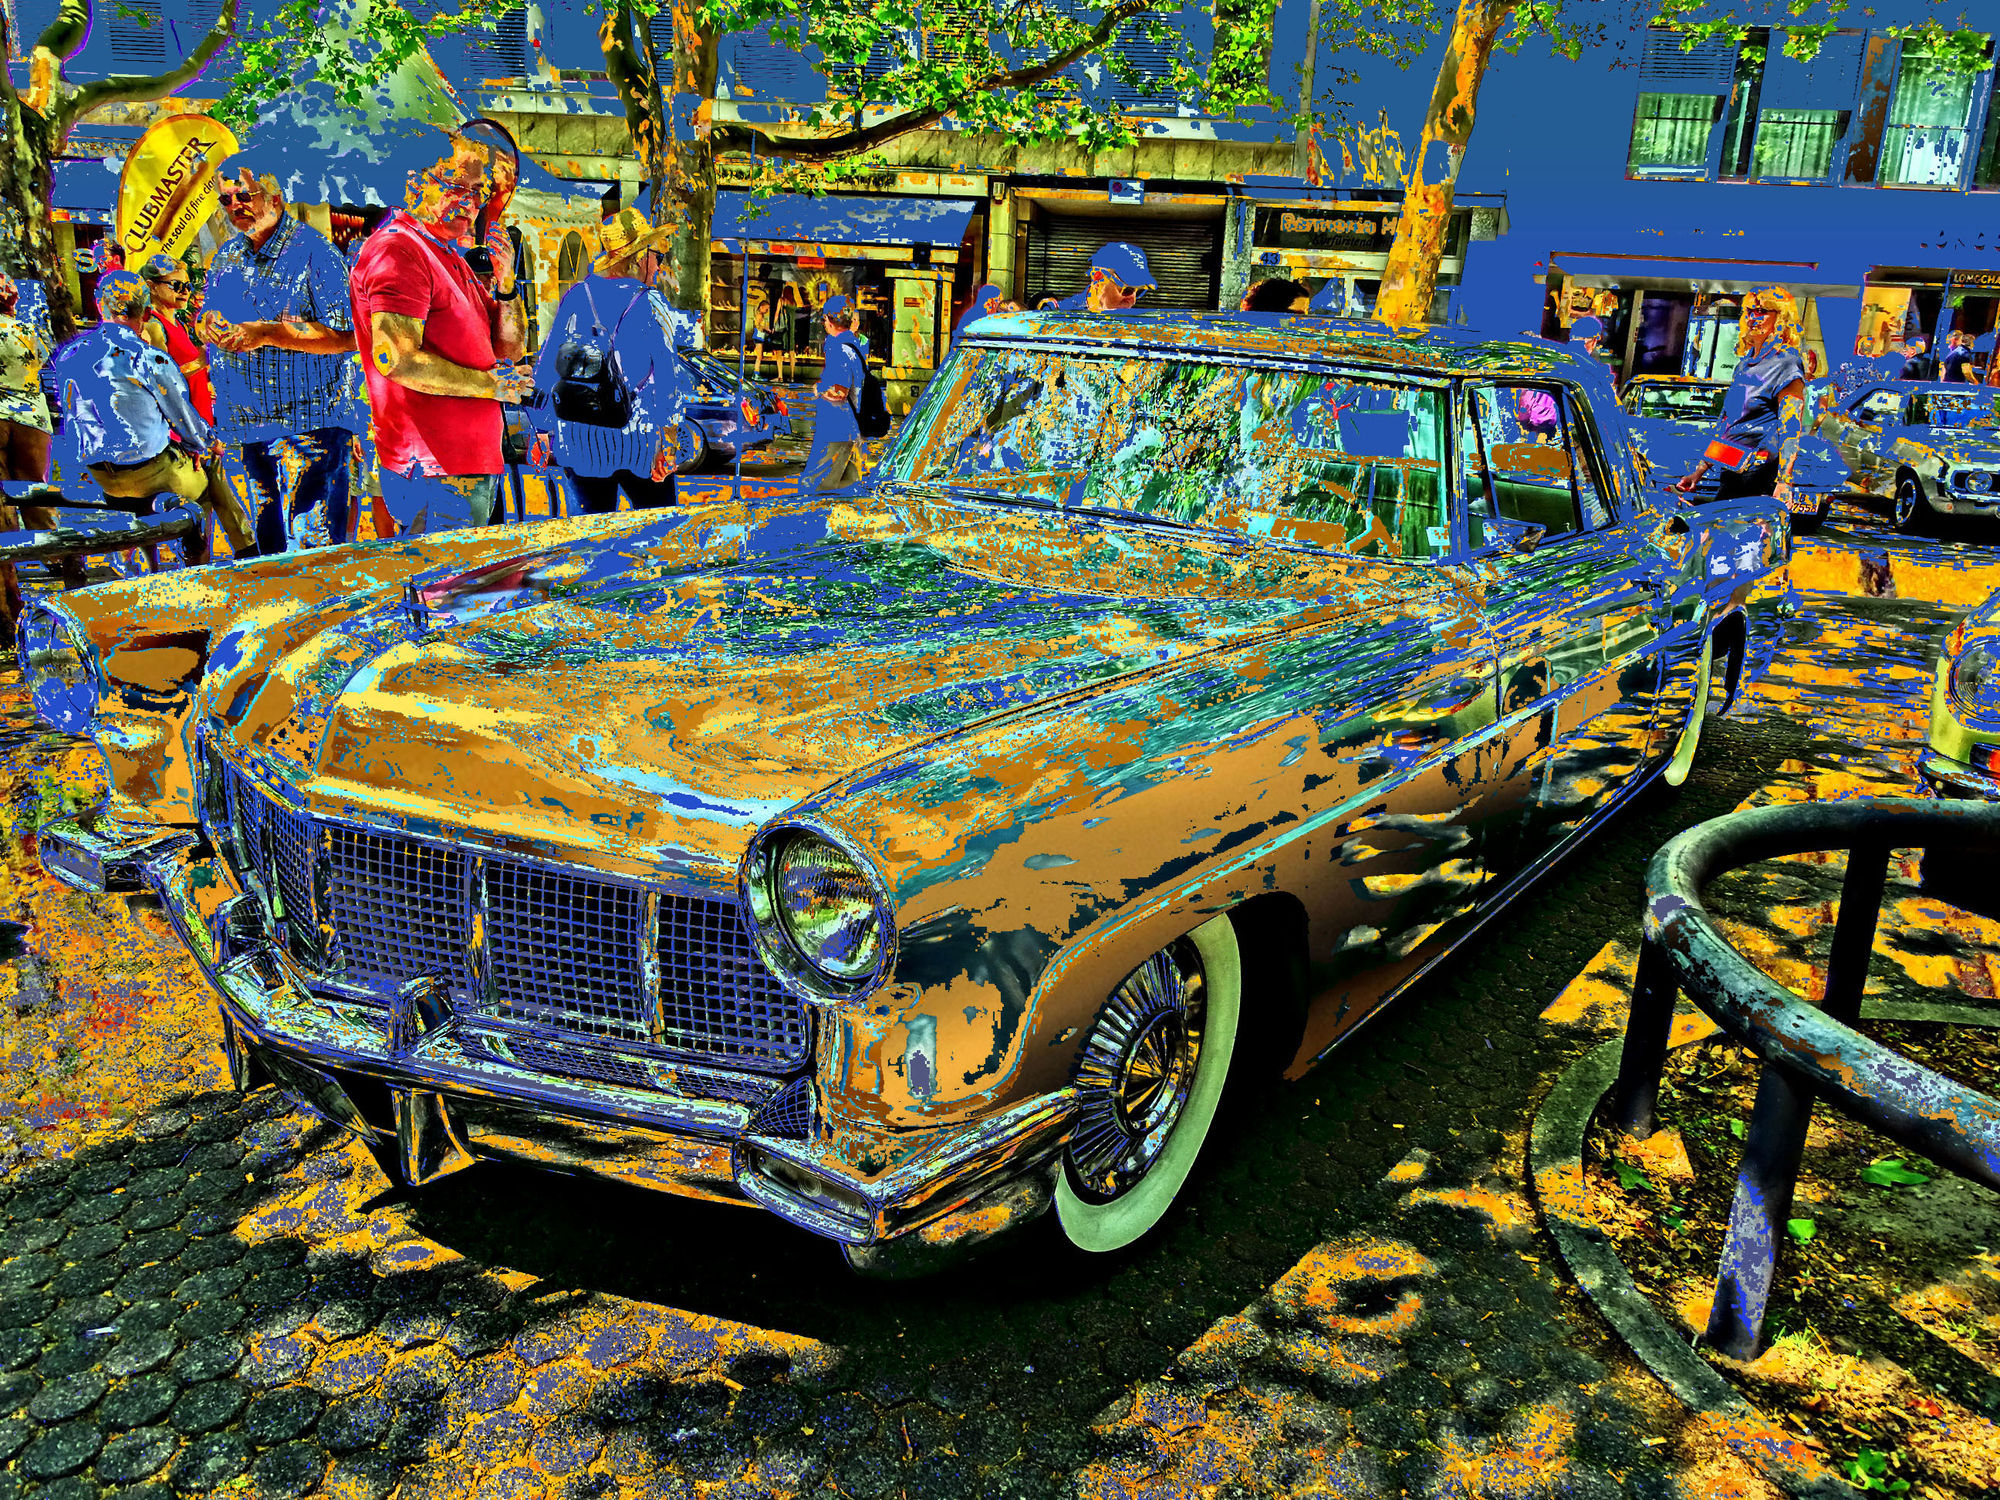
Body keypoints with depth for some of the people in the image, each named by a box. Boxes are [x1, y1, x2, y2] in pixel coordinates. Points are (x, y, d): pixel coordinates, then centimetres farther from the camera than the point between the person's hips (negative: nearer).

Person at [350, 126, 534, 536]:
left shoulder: (452, 259, 20)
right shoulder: (397, 251, -11)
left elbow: (507, 351, 18)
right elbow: (395, 360, -23)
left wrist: (505, 282, 2)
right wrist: (489, 385, -14)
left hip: (474, 464, 10)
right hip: (435, 471, -10)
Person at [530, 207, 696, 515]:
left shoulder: (575, 297, 5)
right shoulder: (651, 305, -6)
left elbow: (547, 366, 8)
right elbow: (667, 375, -8)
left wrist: (544, 429, 16)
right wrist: (670, 442, -4)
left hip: (578, 440, 4)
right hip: (636, 440, -4)